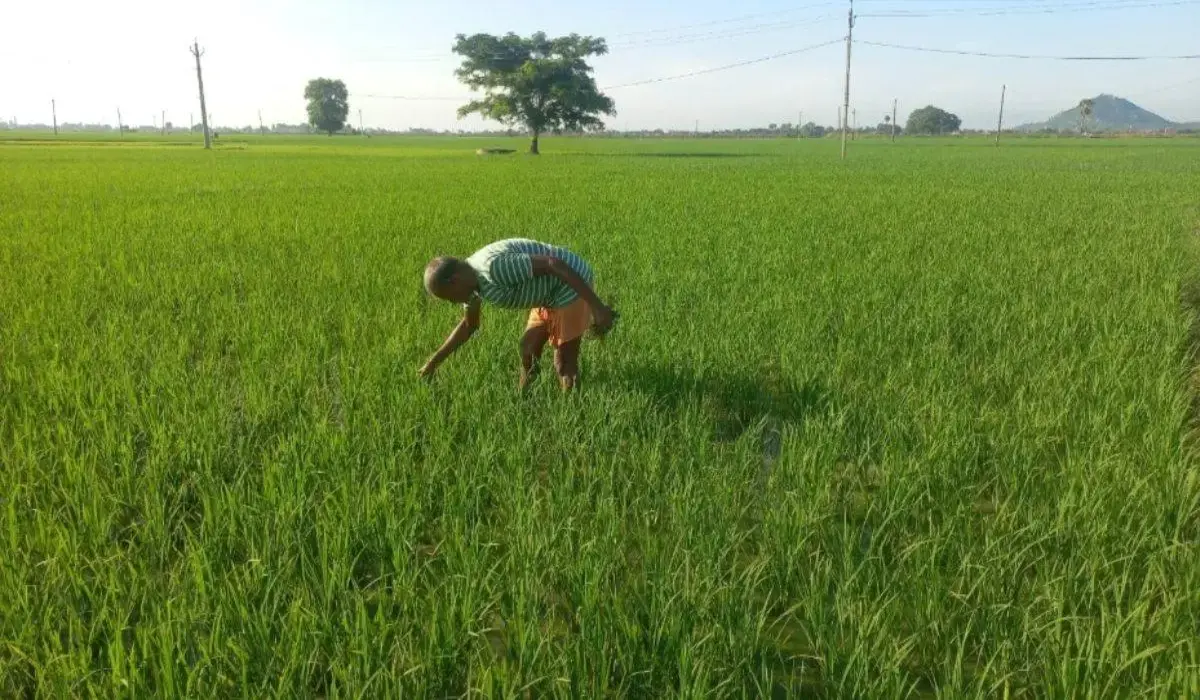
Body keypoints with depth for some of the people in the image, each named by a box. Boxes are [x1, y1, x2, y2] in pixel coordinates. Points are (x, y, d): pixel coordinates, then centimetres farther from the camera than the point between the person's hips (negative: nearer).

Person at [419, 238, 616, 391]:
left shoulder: (495, 267, -29)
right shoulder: (470, 278, 2)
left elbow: (553, 264, -31)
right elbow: (469, 325, 20)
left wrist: (596, 306, -31)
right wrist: (434, 361, 22)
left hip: (571, 286, -10)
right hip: (551, 295, 10)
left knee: (565, 365, -3)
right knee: (528, 351, 17)